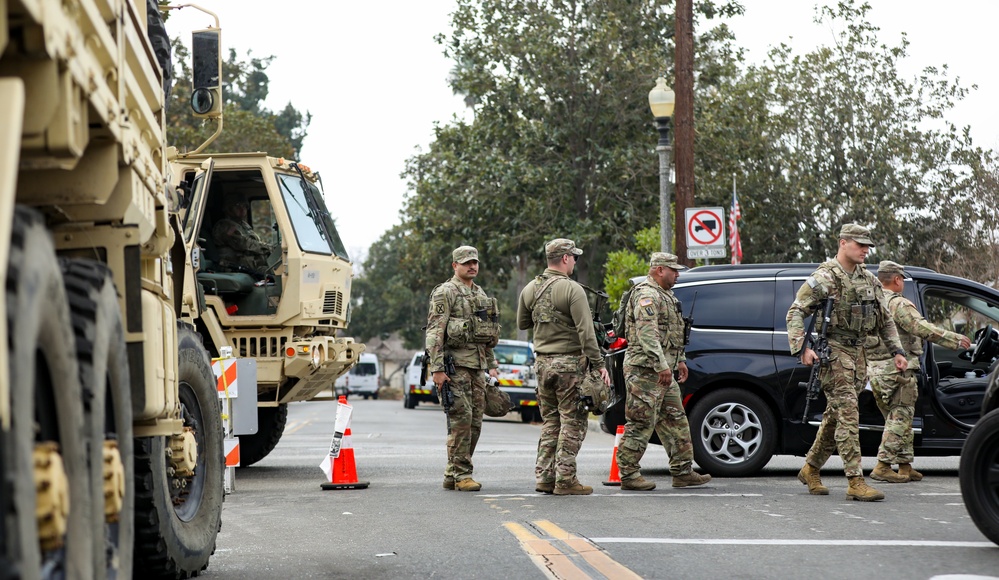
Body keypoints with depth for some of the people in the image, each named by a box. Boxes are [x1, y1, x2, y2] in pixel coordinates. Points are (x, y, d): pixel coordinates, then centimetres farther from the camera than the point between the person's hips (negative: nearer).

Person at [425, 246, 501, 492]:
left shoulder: (481, 295, 20)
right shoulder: (445, 293, -5)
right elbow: (434, 332, -12)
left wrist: (492, 364, 21)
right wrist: (437, 368, -19)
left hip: (477, 365, 8)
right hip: (455, 364, -8)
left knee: (475, 422, 6)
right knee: (461, 419, -12)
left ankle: (452, 475, 12)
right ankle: (461, 474, -7)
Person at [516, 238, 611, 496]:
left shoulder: (530, 289, 7)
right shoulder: (572, 290, -14)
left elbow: (522, 324, 19)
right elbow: (585, 331, -18)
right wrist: (598, 364, -15)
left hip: (542, 363, 7)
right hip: (570, 363, -7)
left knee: (550, 421, 15)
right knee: (572, 422, -2)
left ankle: (544, 477, 14)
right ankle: (565, 480, -4)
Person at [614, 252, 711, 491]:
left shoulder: (665, 295, 20)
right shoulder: (647, 295, -14)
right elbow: (647, 334, -25)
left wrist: (680, 360, 27)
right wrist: (662, 365, -29)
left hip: (663, 372, 11)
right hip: (646, 370, -11)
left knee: (675, 421, 11)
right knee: (641, 424, -7)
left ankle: (683, 472, 16)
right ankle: (629, 474, -2)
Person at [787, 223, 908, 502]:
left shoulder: (869, 281, 15)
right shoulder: (825, 277, -7)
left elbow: (885, 320, 22)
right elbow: (795, 313, -9)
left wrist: (896, 351, 12)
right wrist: (802, 348, -19)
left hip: (858, 353, 7)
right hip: (833, 351, -7)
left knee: (835, 415, 12)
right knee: (847, 413, -13)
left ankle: (810, 469, 26)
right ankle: (856, 481, -16)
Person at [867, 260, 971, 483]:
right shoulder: (899, 304, -10)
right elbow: (923, 328, -19)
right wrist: (955, 339, -17)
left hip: (874, 370, 8)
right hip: (897, 368, -8)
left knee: (896, 419, 14)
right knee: (899, 418, -4)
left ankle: (905, 466, 16)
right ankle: (883, 466, -10)